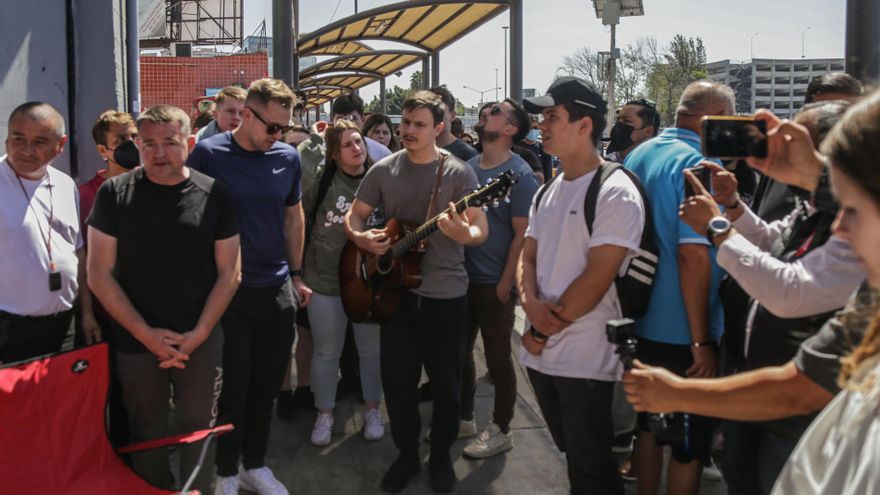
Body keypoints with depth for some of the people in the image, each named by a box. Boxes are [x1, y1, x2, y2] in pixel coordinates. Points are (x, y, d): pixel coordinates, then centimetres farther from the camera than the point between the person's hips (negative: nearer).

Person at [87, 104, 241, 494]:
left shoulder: (214, 194, -2)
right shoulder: (115, 193, -3)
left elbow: (229, 273, -1)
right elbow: (99, 275, -4)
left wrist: (197, 334, -9)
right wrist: (147, 334, -10)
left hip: (202, 341, 0)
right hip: (136, 341, 0)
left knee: (198, 429, 11)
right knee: (146, 432, 14)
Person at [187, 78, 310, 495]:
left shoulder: (288, 158, 3)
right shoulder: (208, 154, -9)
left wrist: (296, 275, 14)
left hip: (278, 288, 4)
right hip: (226, 289, -4)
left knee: (267, 382, 13)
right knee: (232, 384, 5)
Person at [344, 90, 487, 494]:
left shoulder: (458, 172, -6)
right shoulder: (383, 170, 3)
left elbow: (481, 230, -11)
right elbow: (354, 215, 9)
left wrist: (464, 234, -35)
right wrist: (360, 238, -14)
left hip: (446, 293, -2)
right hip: (396, 290, 3)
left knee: (445, 383, 8)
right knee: (397, 380, 10)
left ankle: (441, 456, 28)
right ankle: (407, 454, 29)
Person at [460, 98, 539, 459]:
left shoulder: (519, 174, -13)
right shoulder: (469, 166, 8)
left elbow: (523, 234, -15)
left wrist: (505, 283, -17)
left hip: (495, 283, -7)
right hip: (463, 276, 7)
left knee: (497, 357, 5)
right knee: (460, 351, 16)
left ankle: (500, 430, 19)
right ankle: (463, 417, 33)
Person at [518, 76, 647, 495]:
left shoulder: (616, 193, -14)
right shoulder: (547, 192, 12)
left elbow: (596, 279, -19)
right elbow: (527, 257, 12)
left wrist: (543, 332, -12)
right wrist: (531, 304, -10)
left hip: (585, 359, -7)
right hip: (541, 351, 8)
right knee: (571, 455, 20)